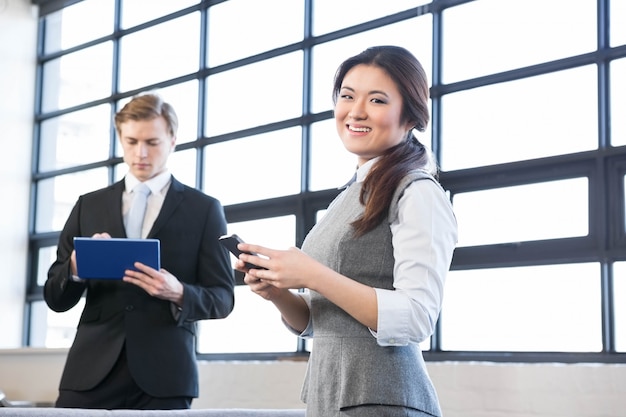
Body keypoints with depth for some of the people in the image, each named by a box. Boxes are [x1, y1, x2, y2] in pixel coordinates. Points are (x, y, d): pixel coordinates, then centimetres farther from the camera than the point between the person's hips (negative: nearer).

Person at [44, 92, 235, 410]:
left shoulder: (203, 209, 7)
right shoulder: (89, 206, 13)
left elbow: (222, 298, 4)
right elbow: (55, 298, 11)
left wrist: (179, 293, -16)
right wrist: (76, 265, -11)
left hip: (163, 375, -2)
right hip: (92, 371, 2)